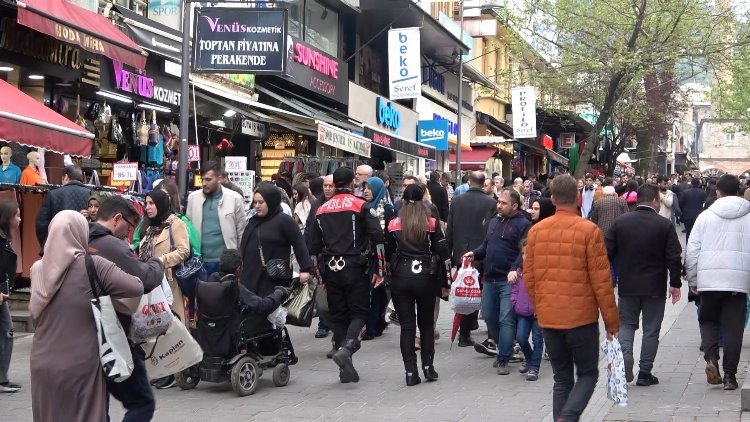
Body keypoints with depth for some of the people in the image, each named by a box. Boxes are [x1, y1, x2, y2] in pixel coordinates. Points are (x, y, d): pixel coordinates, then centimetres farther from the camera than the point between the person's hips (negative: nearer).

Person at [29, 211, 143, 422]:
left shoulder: (37, 269, 3)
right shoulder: (93, 266, -11)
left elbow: (34, 313, 8)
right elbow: (136, 288, -17)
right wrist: (113, 303, 1)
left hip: (43, 363, 4)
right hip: (80, 365, -4)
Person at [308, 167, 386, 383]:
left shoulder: (322, 210, 11)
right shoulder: (360, 206, -3)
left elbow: (313, 245, 14)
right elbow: (377, 237, -11)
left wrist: (319, 275, 20)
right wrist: (380, 270, -6)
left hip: (331, 270, 4)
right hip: (354, 268, -4)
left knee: (338, 315, 9)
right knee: (359, 312, 5)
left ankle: (346, 369, 8)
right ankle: (346, 348, -21)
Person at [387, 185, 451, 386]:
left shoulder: (394, 224, 2)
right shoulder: (432, 223, -1)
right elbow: (443, 252, 0)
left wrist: (385, 275, 14)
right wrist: (446, 281, 5)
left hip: (400, 277, 0)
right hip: (426, 277, 0)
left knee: (407, 325, 3)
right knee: (426, 323, 14)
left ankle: (410, 372, 0)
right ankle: (428, 367, 12)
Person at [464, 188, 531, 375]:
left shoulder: (523, 224, -7)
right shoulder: (494, 222, 17)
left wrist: (515, 268, -28)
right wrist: (475, 253, 5)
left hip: (509, 280, -8)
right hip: (490, 278, 8)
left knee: (506, 320, -7)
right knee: (489, 317, 12)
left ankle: (503, 359, -2)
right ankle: (504, 349, 30)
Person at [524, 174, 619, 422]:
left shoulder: (536, 231, 2)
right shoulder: (589, 230, -10)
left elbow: (529, 277, 6)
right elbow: (601, 280, -9)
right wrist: (611, 320, 0)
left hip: (548, 318, 4)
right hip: (581, 316, -4)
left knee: (562, 378, 14)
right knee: (588, 374, 8)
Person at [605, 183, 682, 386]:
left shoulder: (620, 222, -2)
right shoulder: (665, 225, -8)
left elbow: (607, 251, -1)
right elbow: (674, 257, -9)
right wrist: (675, 284, 2)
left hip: (627, 285, 2)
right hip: (655, 287, -2)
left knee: (626, 324, 15)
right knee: (651, 329, 8)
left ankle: (625, 356, -10)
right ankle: (645, 373, 9)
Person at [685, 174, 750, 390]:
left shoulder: (705, 216, 3)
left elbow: (692, 251, 2)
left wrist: (693, 280, 12)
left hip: (709, 280, 0)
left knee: (708, 320, 17)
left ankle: (711, 358, -7)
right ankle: (729, 375, 6)